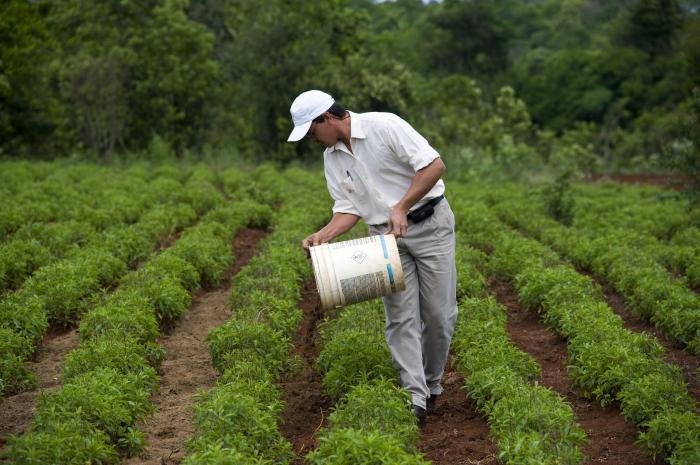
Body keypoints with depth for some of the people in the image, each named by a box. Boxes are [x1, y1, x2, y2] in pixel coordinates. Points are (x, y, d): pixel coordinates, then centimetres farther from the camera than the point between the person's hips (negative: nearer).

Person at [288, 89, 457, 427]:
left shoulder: (384, 126, -16)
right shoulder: (332, 159, 5)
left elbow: (434, 165, -19)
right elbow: (349, 208, 5)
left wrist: (401, 207, -23)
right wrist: (323, 235, -12)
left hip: (430, 225, -5)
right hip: (386, 237, 5)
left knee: (439, 314, 0)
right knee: (400, 317, -4)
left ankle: (432, 386, 18)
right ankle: (415, 399, -6)